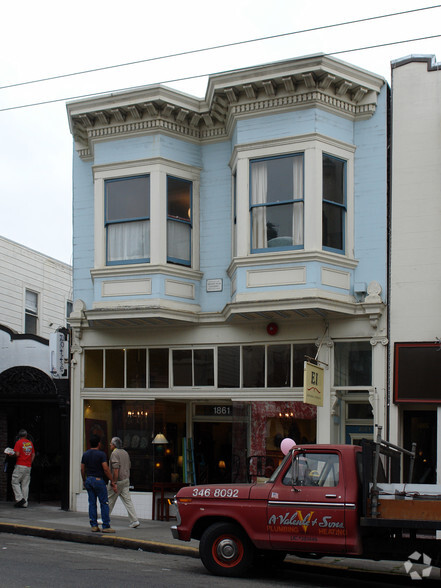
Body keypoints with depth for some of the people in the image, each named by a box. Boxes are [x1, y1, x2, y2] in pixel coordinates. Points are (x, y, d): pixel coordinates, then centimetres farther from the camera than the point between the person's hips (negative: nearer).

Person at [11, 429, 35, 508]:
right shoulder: (30, 443, 11)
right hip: (28, 467, 6)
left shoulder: (19, 442, -7)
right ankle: (24, 503, 5)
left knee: (15, 482, 3)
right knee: (25, 484, 6)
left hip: (20, 465, -6)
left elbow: (17, 454, -15)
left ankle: (19, 498, -10)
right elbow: (33, 454, 13)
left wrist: (13, 454, 6)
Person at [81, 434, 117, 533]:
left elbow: (82, 469, 11)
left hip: (88, 480, 6)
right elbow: (106, 469, -14)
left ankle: (93, 525, 9)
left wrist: (84, 480, 24)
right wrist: (112, 481, -9)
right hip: (98, 480, -6)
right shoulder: (101, 454, -10)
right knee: (104, 503, -2)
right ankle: (106, 526, -4)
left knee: (92, 503, 9)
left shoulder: (85, 454, 8)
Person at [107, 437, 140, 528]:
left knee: (109, 500, 7)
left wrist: (114, 483, -21)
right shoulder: (125, 452, 14)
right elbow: (129, 466, 18)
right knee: (127, 500, 3)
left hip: (117, 480, -8)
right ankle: (134, 520, -5)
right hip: (126, 480, 8)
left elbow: (116, 469, -21)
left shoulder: (114, 453, -13)